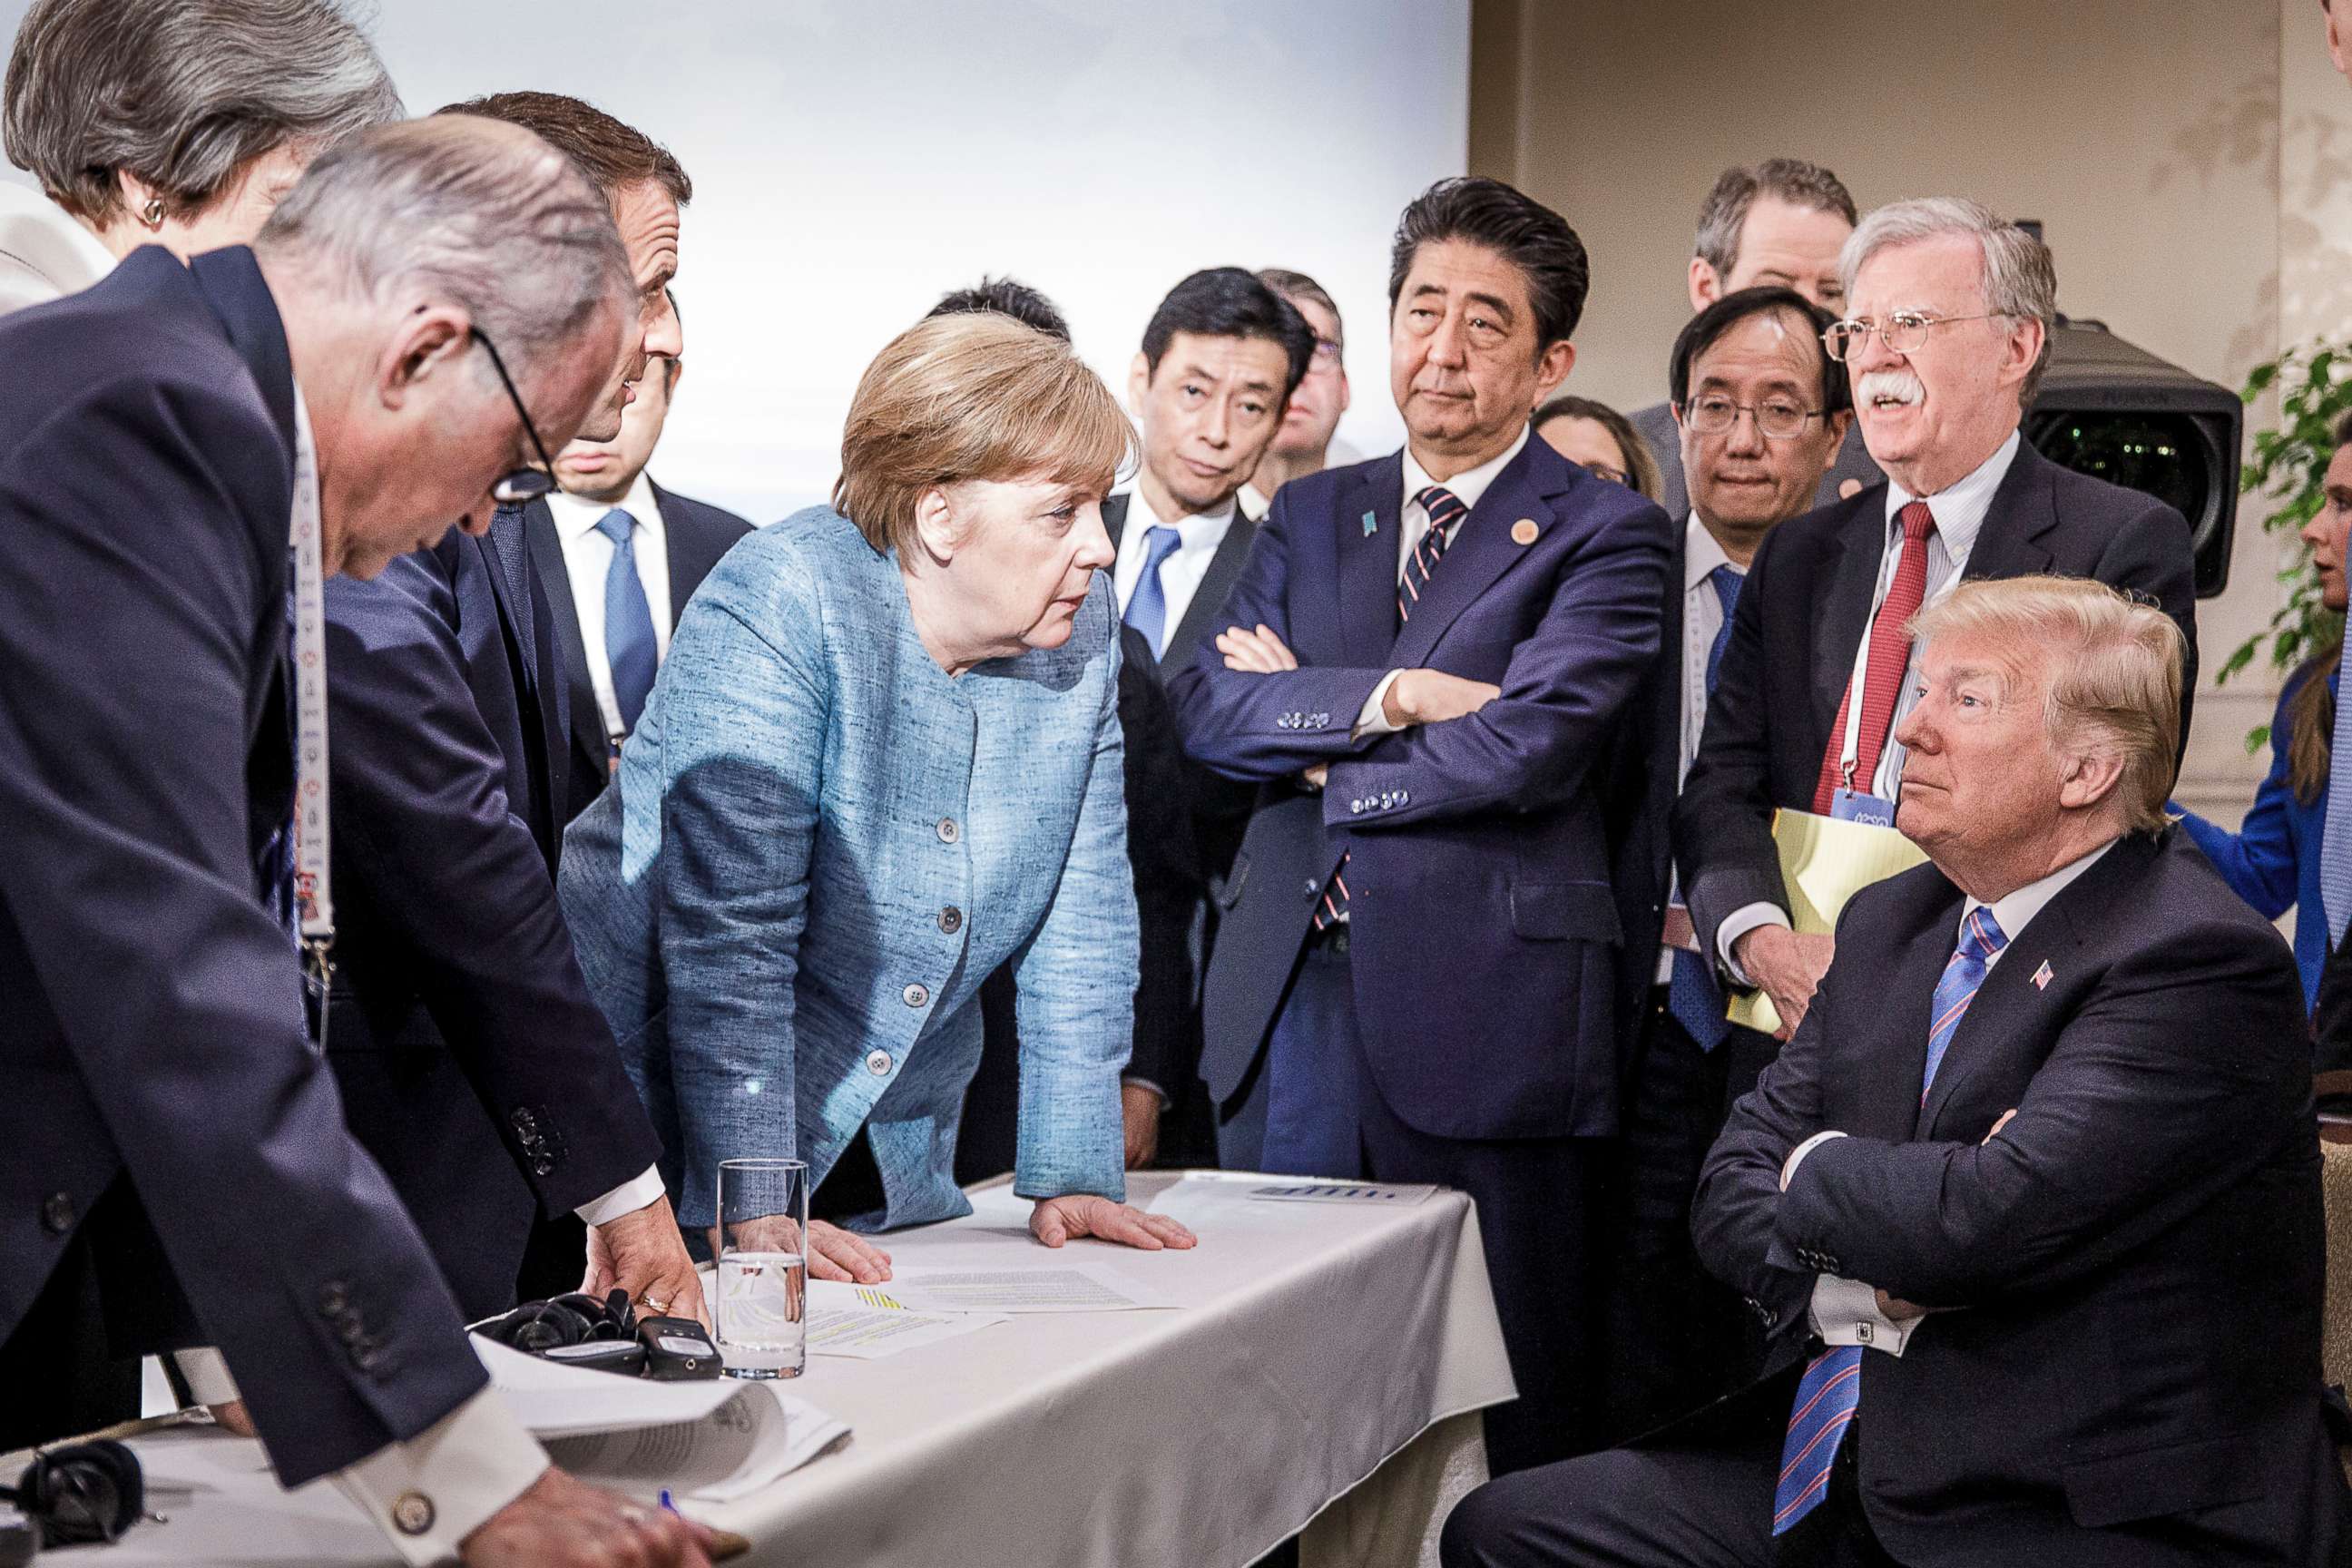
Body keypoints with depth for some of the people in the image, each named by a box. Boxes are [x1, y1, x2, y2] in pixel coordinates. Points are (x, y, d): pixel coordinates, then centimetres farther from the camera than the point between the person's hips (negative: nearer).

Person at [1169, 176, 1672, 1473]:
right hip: (1287, 991, 5)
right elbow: (1205, 702, 3)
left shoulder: (1605, 536, 0)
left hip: (1481, 1010, -4)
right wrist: (1387, 697, -12)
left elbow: (1528, 747, -14)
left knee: (1498, 1427, 2)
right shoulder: (1311, 515, 16)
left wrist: (1308, 745, -4)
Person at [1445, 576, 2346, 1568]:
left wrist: (1818, 1168, -5)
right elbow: (1736, 1181, 8)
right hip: (1840, 1467, 8)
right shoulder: (1892, 920, 12)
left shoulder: (2203, 963, -16)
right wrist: (1870, 1293, -13)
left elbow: (1986, 1216, -27)